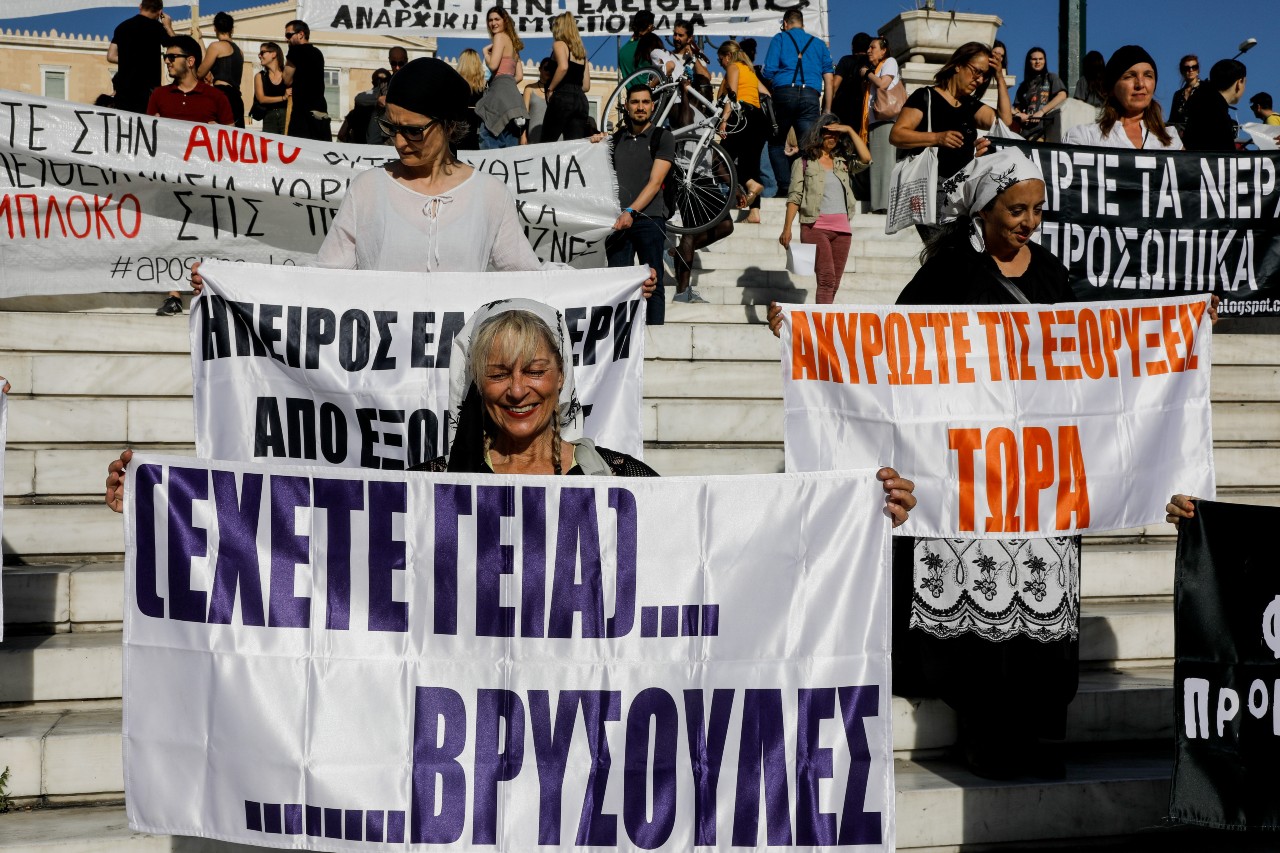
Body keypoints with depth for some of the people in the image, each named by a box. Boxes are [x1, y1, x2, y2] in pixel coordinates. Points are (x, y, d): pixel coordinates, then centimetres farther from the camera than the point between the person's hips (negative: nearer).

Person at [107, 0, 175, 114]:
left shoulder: (122, 26, 11)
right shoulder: (156, 27, -5)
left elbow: (111, 56, 12)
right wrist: (168, 27, 16)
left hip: (123, 87, 5)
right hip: (147, 88, -5)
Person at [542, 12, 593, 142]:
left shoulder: (559, 44, 2)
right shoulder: (581, 50, 21)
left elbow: (563, 67, -19)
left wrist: (550, 89, -10)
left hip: (562, 98, -6)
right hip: (581, 99, 6)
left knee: (547, 144, -2)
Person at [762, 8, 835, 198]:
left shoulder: (780, 39, 13)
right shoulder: (819, 44, 22)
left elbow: (769, 71, 2)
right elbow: (829, 79, 13)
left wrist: (772, 87, 22)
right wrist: (827, 109, 13)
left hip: (784, 92, -2)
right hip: (811, 96, 2)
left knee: (776, 143, 9)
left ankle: (785, 187, -5)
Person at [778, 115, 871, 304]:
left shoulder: (843, 162, 17)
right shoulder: (804, 162, 7)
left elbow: (866, 159, -1)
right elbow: (794, 197, 2)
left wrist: (850, 130, 2)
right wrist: (787, 229, -7)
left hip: (841, 228, 5)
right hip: (815, 226, -5)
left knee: (833, 283, 4)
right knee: (826, 278, -18)